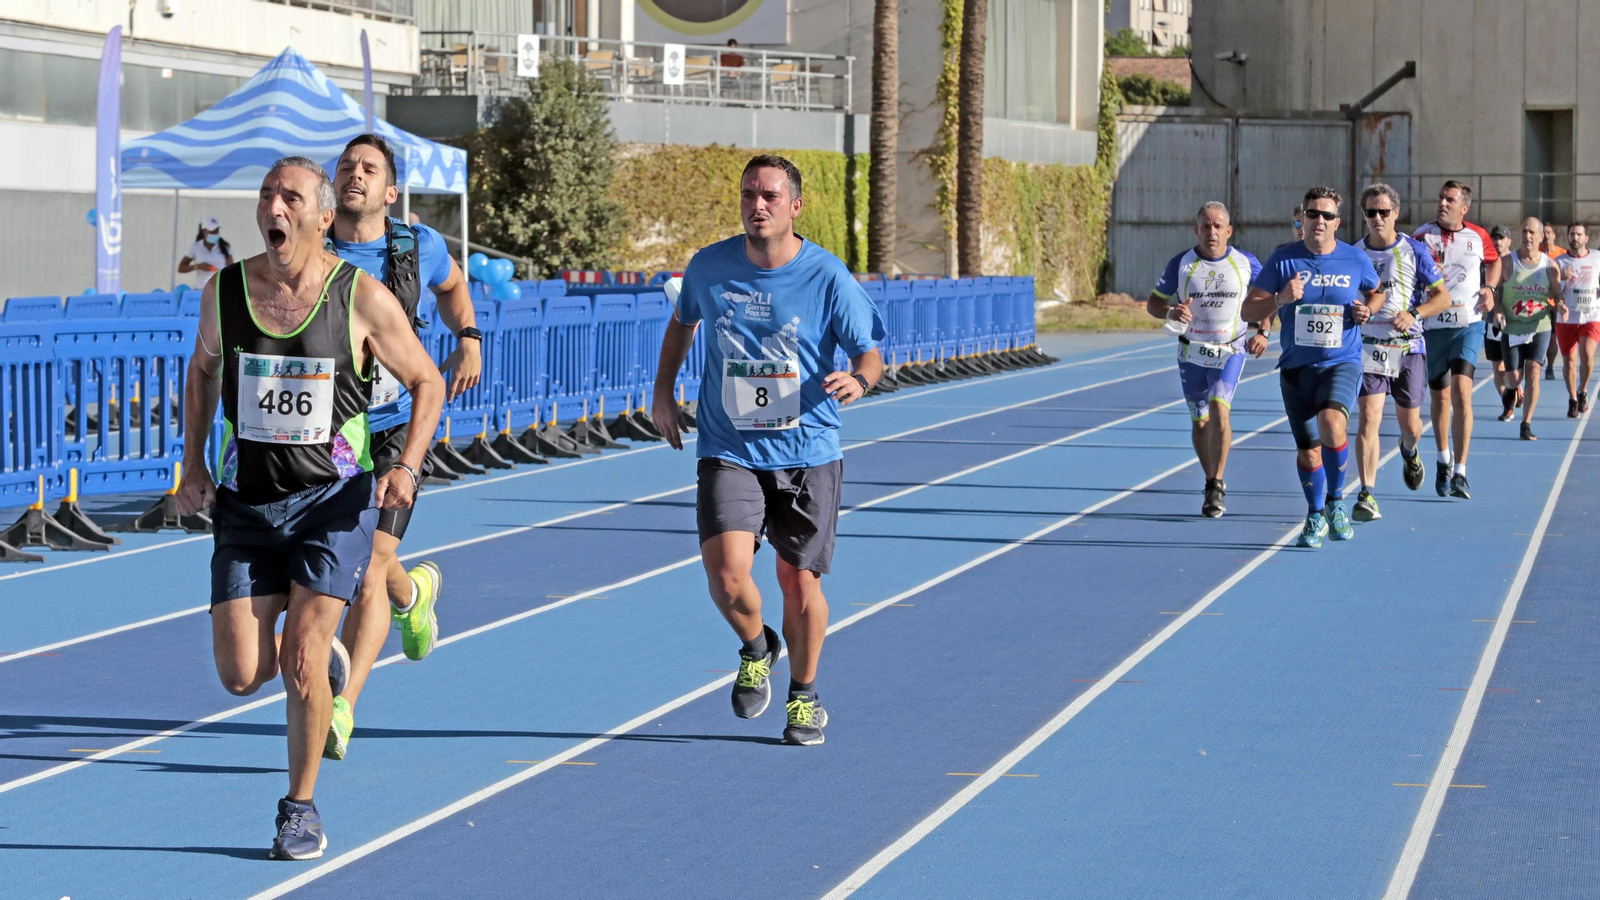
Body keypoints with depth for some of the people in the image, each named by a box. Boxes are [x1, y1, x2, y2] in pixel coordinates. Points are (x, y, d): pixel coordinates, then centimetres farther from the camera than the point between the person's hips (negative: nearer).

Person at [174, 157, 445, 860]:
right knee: (240, 676, -2)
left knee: (301, 661, -12)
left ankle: (301, 809, 8)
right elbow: (203, 369, 18)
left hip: (333, 498, -3)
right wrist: (193, 465, 9)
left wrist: (408, 467, -12)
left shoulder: (363, 298, -9)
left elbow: (426, 383, 2)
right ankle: (313, 653, 33)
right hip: (245, 503, 3)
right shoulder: (225, 290, -1)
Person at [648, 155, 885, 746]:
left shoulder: (828, 277, -9)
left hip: (807, 453, -1)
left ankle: (804, 696, 31)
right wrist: (662, 391, 14)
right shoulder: (709, 267, -2)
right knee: (727, 574, -18)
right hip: (729, 451, 1)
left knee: (799, 581, 6)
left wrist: (859, 380, -25)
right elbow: (682, 321, 20)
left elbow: (869, 353, -2)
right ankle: (755, 648, 16)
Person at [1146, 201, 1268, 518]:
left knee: (1219, 408, -22)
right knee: (1199, 422, 7)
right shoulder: (1180, 264, -5)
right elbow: (1153, 303, 2)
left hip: (1231, 350, -2)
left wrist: (1263, 332, -5)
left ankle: (1217, 485, -16)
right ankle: (1212, 483, 27)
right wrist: (1170, 313, -21)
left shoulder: (1246, 263, -5)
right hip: (1192, 352, 2)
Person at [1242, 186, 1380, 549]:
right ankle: (1315, 516, 32)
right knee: (1308, 450, 7)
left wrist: (1368, 309, -3)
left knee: (1332, 424, -29)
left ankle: (1335, 500, -8)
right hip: (1296, 367, 2)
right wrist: (1280, 300, -20)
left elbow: (1377, 292, 20)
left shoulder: (1356, 259, 1)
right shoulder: (1284, 259, -1)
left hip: (1342, 363, -2)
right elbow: (1248, 308, -1)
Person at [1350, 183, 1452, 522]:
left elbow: (1443, 296, -1)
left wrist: (1413, 314, -17)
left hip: (1408, 346, 0)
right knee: (1370, 416, -16)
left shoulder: (1414, 251, -3)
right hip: (1369, 346, 0)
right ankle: (1367, 495, -17)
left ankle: (1410, 450, 48)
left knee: (1409, 423, 10)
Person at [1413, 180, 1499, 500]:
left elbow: (1494, 261, 24)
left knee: (1461, 392, -16)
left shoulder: (1478, 236, 3)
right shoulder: (1423, 236, -3)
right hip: (1432, 326, 1)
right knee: (1440, 397, 11)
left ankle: (1460, 473, -16)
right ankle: (1444, 462, 33)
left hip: (1468, 325, -1)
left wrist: (1490, 287, 7)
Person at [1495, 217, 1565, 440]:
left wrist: (1560, 304, -14)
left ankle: (1527, 424, -4)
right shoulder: (1508, 263, -4)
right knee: (1514, 377, -1)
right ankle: (1510, 392, 39)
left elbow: (1556, 293, 9)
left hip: (1539, 328, 0)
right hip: (1511, 329, 0)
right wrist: (1497, 310, -18)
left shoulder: (1550, 266, 0)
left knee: (1533, 373, -12)